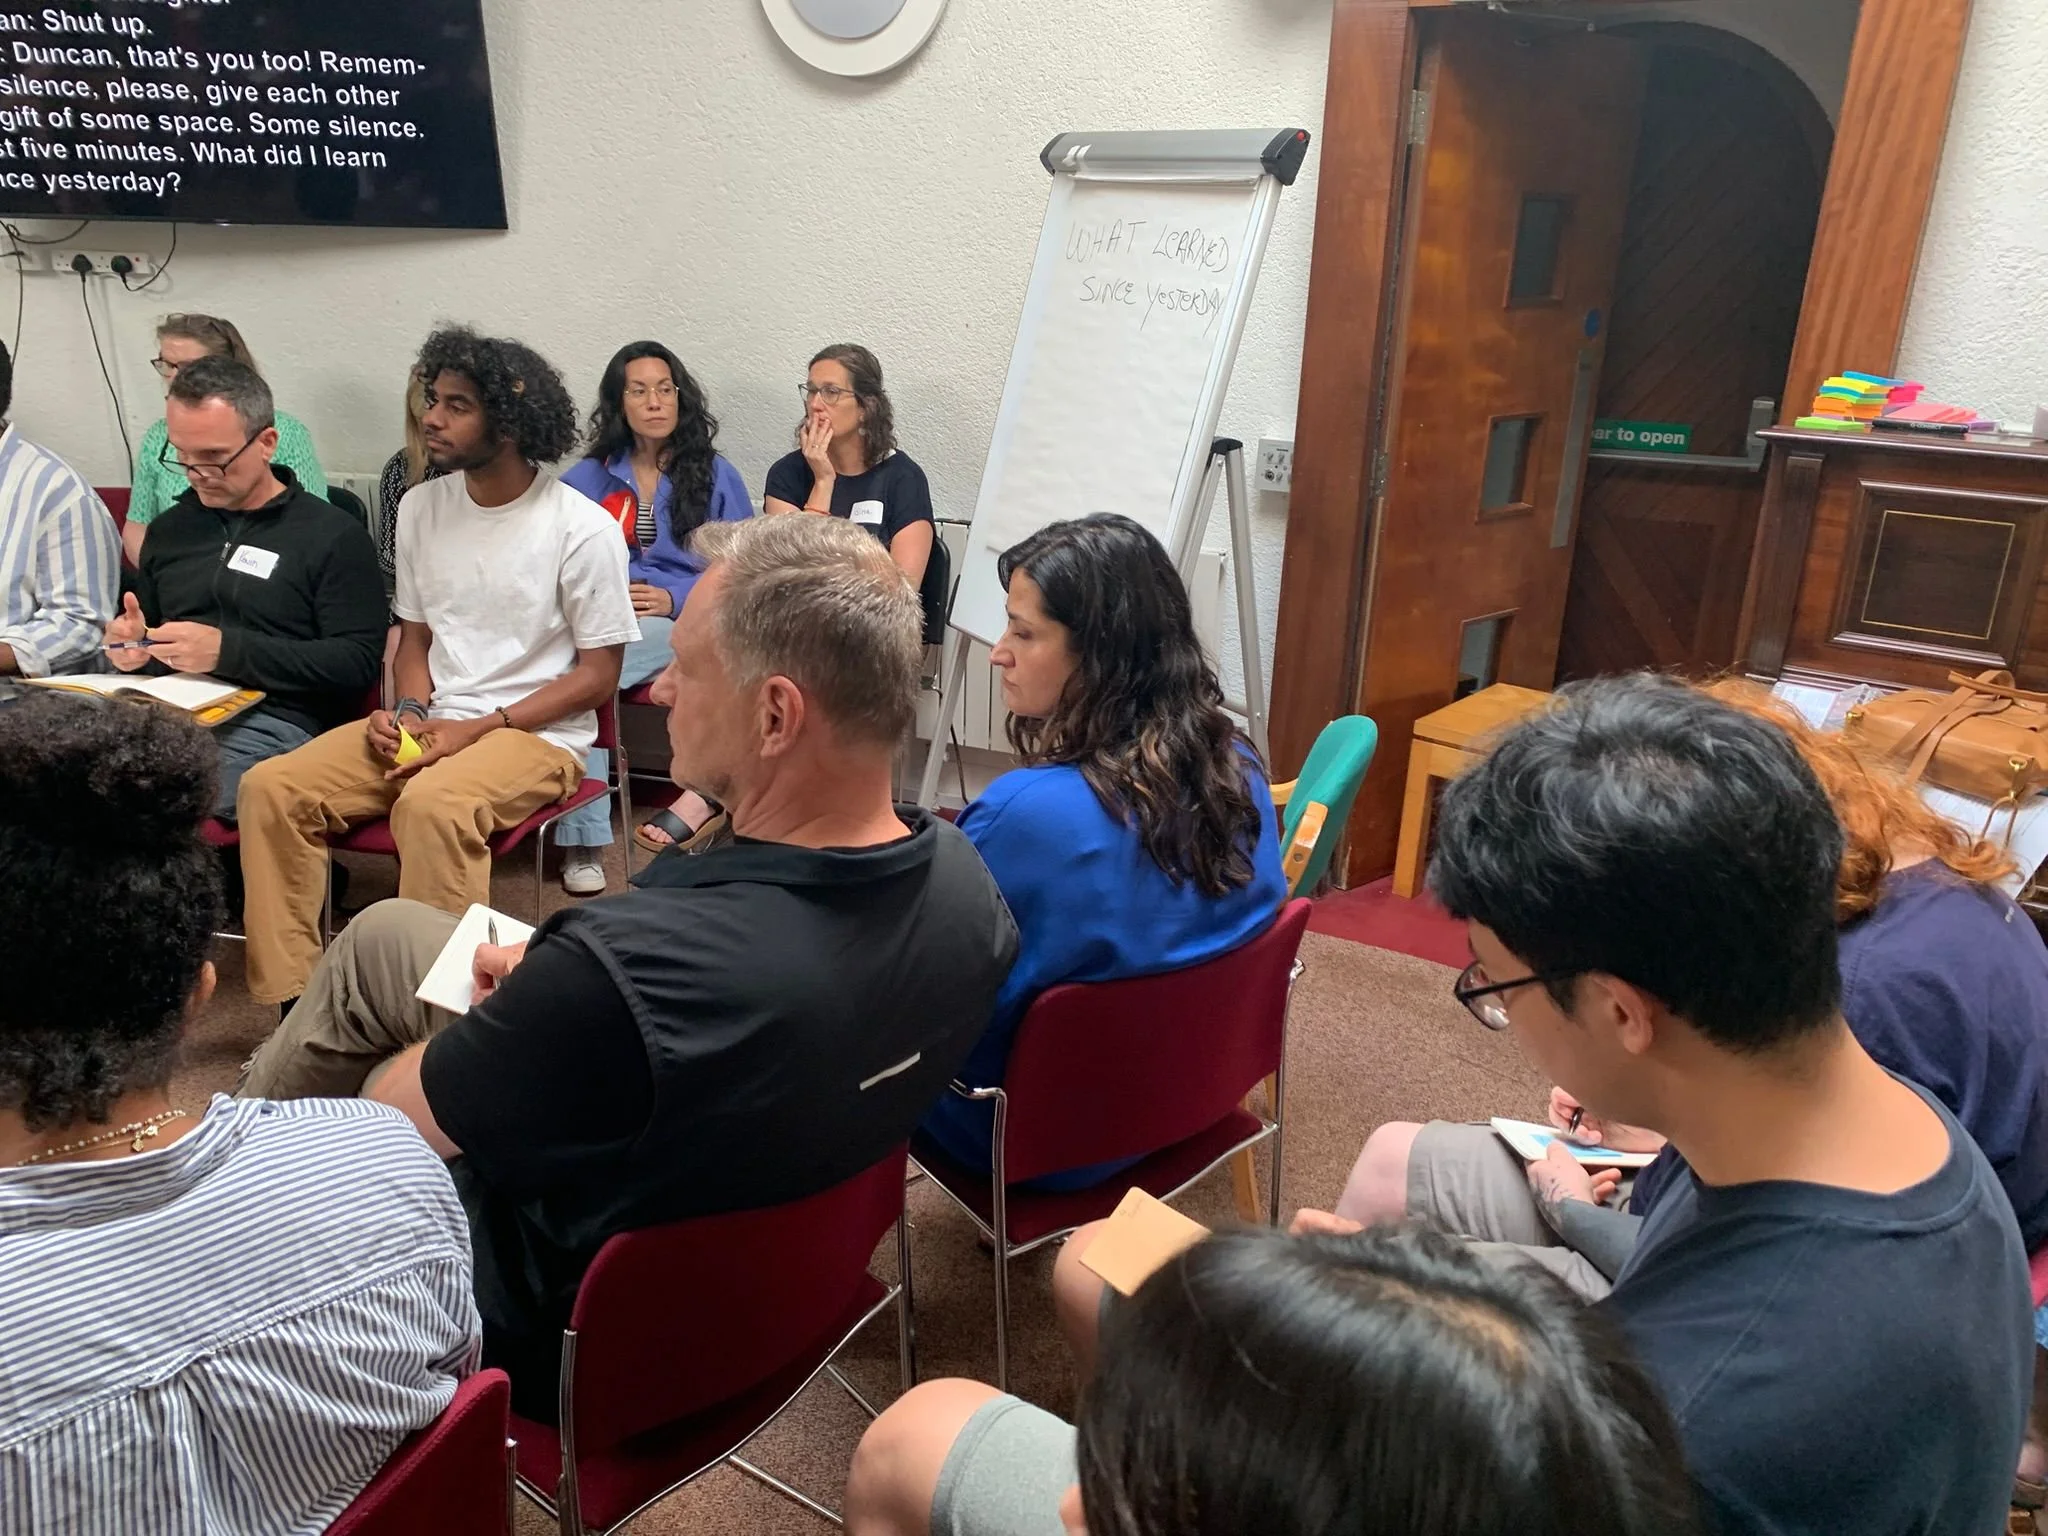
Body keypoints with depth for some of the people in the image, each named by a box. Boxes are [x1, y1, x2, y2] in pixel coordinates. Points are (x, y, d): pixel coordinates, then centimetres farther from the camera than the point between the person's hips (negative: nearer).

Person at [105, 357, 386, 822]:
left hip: (273, 723, -6)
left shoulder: (333, 535, 5)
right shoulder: (171, 528, 25)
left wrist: (227, 650, -13)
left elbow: (357, 661, -6)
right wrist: (129, 642, 12)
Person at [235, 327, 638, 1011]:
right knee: (272, 787, -14)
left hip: (537, 733, -6)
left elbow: (598, 674, -8)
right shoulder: (421, 506, 10)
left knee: (432, 805, -36)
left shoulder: (583, 529, -10)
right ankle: (292, 1000, -7)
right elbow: (415, 634, 19)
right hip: (430, 724, 6)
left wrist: (475, 729, -15)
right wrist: (410, 711, -3)